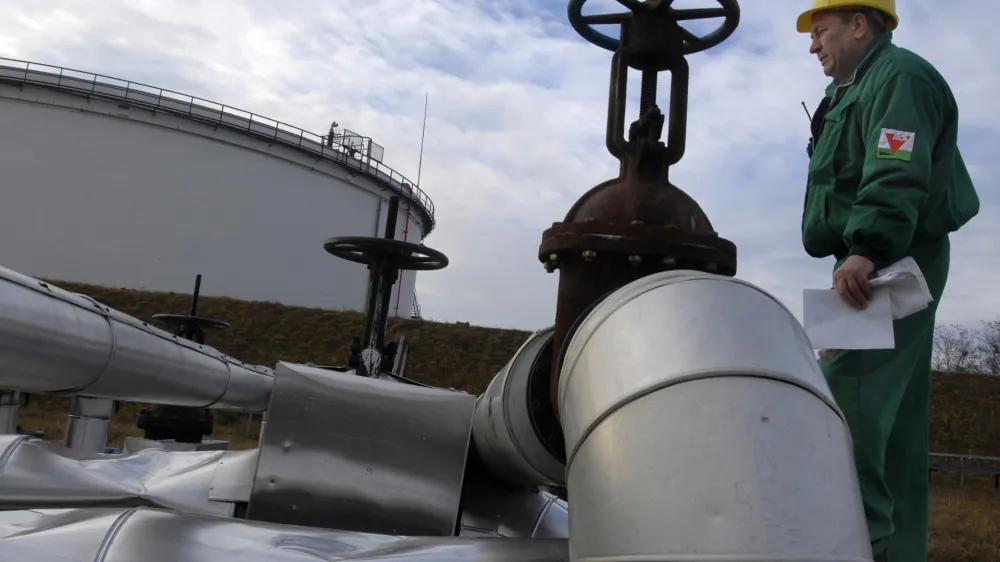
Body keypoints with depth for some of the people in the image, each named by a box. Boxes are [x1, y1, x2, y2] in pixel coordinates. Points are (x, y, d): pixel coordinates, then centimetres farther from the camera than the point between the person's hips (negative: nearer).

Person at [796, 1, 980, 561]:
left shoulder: (899, 76, -7)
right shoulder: (861, 88, 26)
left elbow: (896, 177, -24)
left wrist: (866, 249, -36)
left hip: (888, 263, -11)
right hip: (883, 264, 11)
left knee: (849, 397, -20)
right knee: (894, 415, 10)